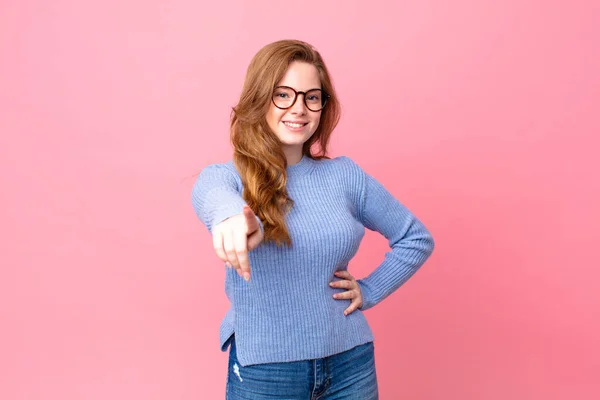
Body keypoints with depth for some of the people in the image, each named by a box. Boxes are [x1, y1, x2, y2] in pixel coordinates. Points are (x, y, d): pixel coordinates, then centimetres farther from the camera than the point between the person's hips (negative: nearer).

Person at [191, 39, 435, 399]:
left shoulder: (343, 174, 1)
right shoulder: (230, 176, -7)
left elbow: (416, 238, 10)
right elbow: (211, 193, -33)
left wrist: (370, 291, -1)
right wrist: (232, 215, -55)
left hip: (351, 363, 3)